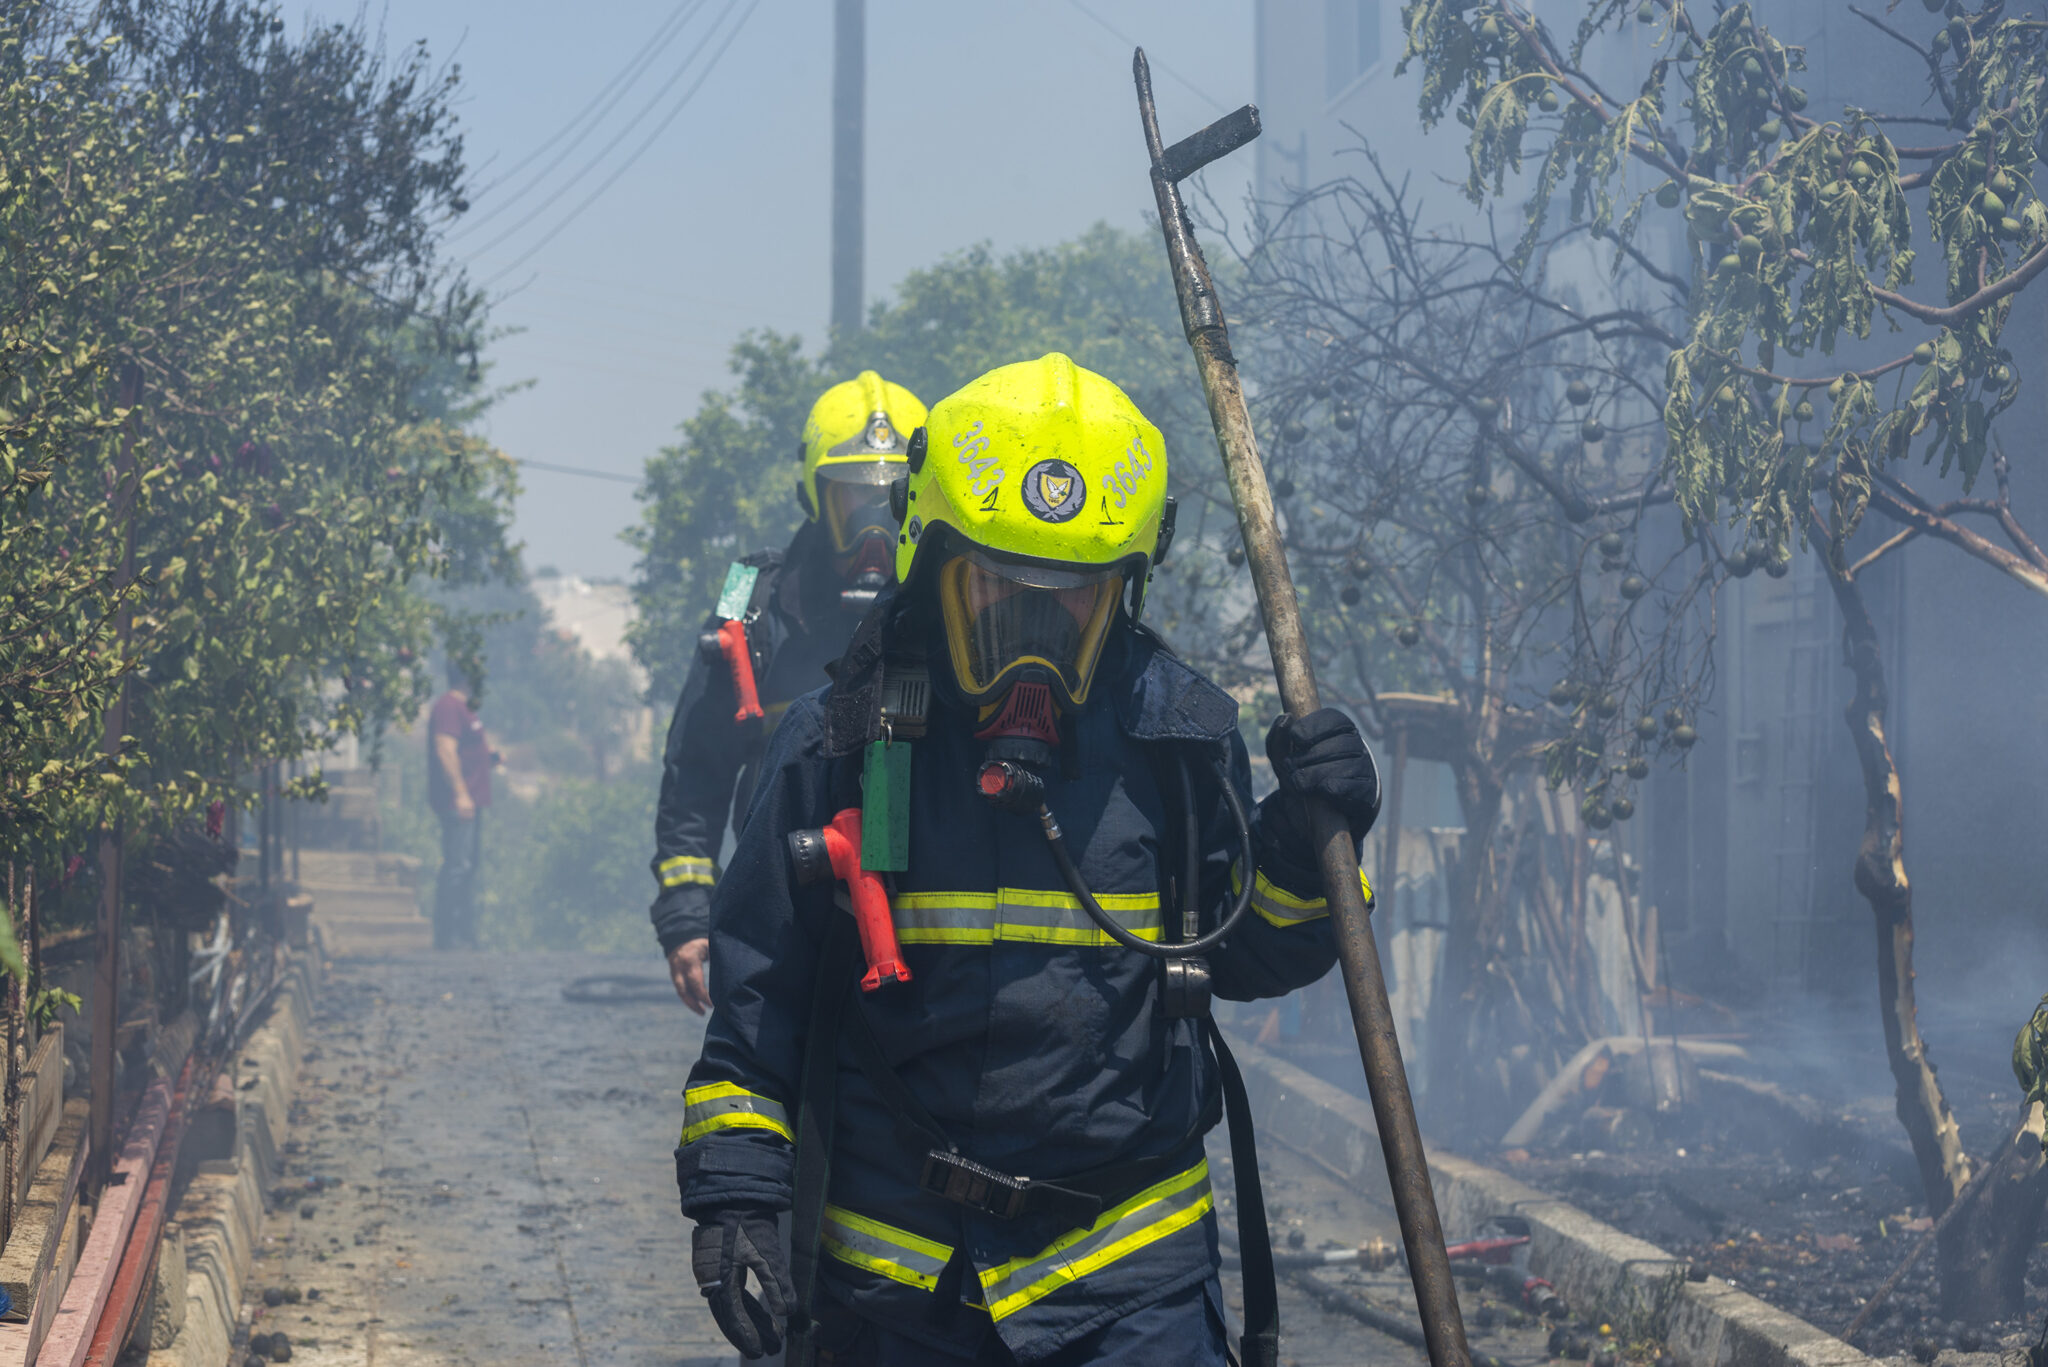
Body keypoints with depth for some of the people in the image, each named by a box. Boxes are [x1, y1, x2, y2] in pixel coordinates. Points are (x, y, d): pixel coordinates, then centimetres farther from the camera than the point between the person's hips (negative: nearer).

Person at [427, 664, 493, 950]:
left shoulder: (464, 707, 19)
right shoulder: (449, 706, -14)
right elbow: (445, 750, -22)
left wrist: (490, 756, 12)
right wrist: (460, 793, -25)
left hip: (469, 801, 11)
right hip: (458, 802, -11)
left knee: (469, 866, 13)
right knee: (457, 867, -11)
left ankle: (464, 934, 18)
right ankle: (446, 936, -10)